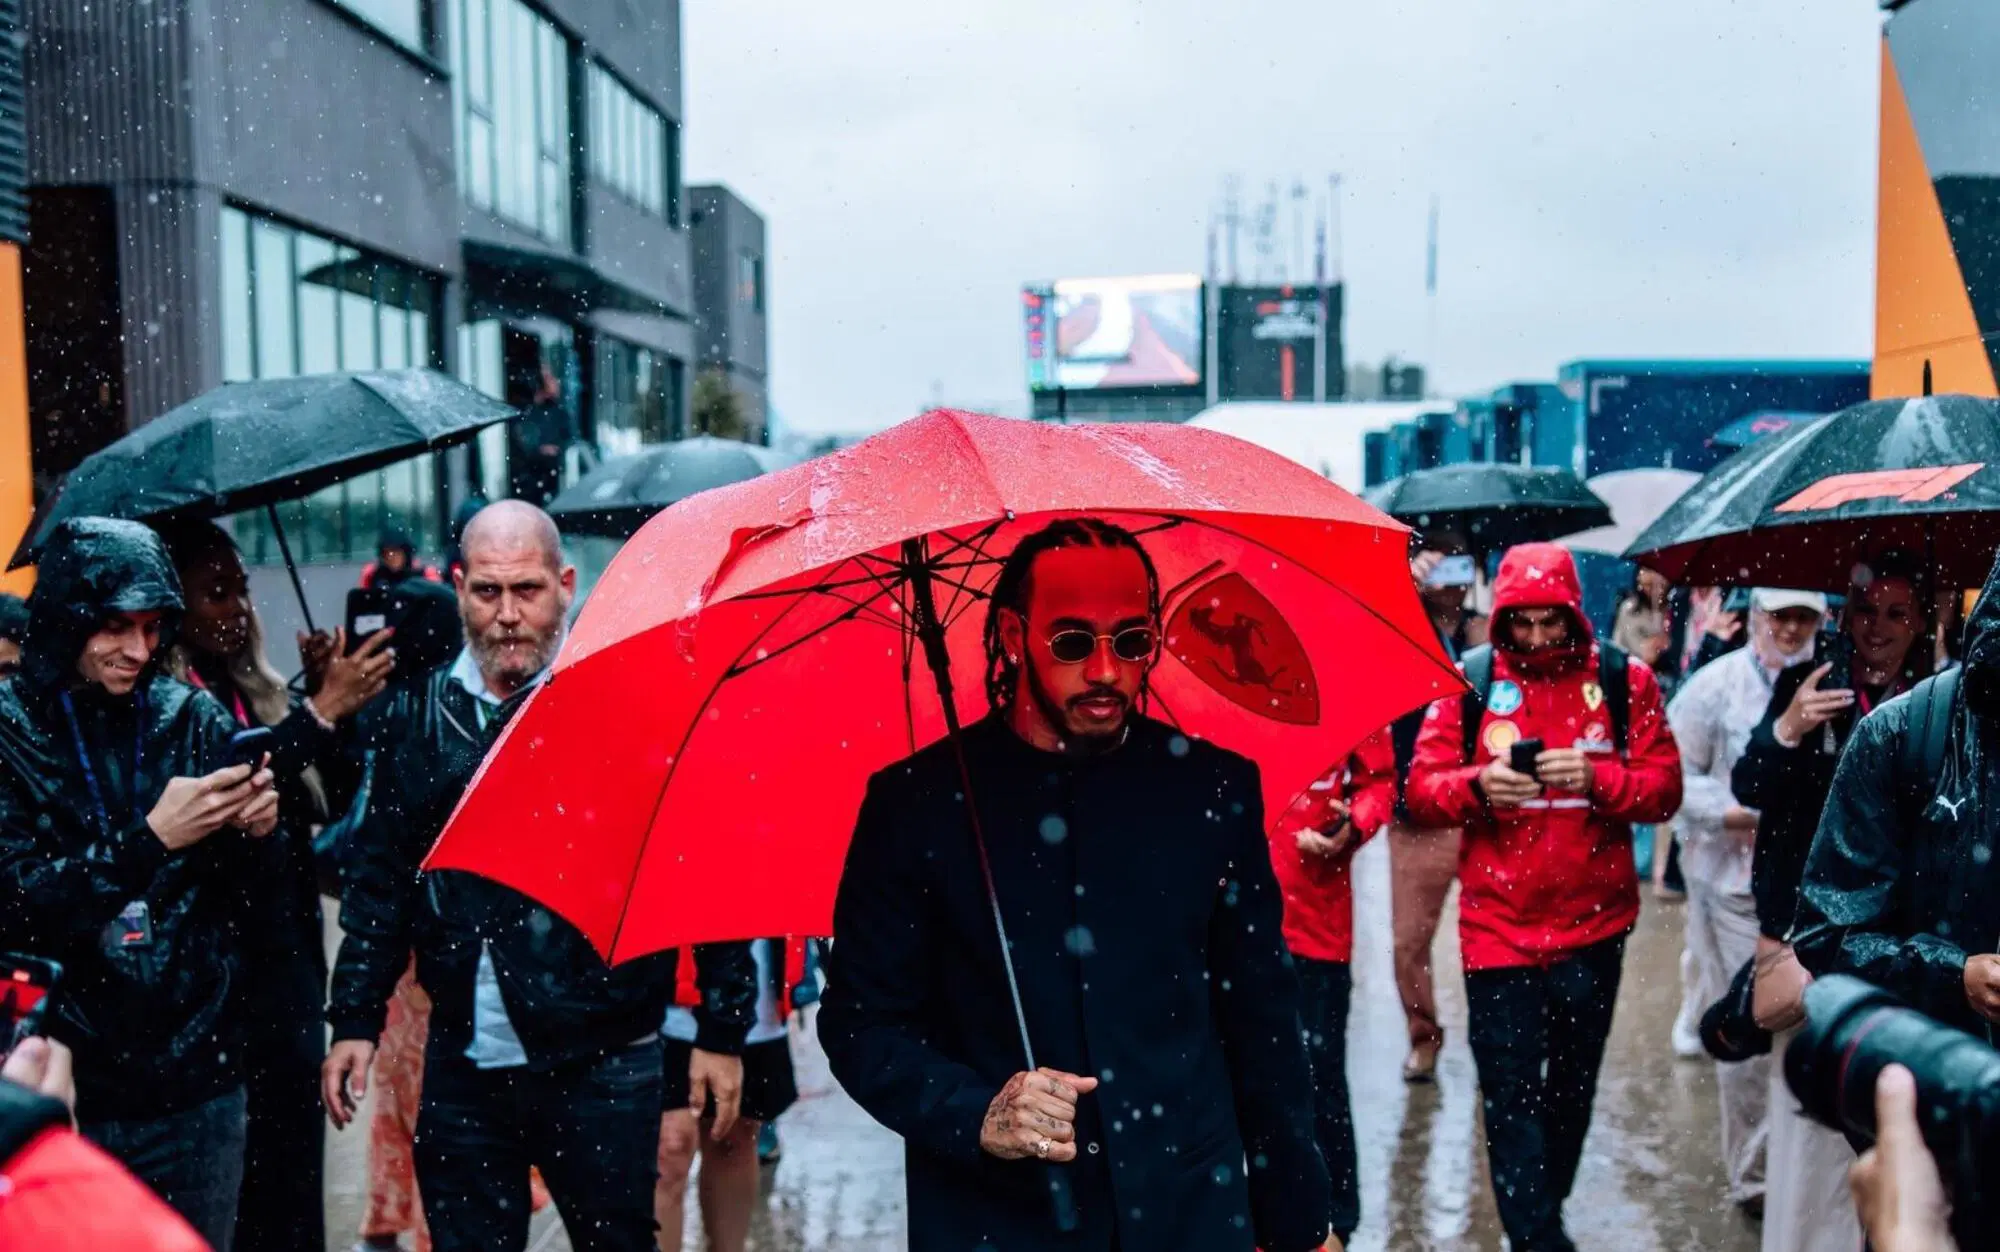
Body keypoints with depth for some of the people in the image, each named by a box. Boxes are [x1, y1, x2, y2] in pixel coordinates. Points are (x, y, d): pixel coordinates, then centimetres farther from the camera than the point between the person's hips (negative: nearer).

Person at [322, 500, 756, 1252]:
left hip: (602, 1066, -3)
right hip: (463, 1067, 4)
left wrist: (724, 1033, -7)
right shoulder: (421, 717, 5)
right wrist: (356, 1019, 7)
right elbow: (381, 878, 12)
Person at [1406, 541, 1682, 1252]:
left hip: (1594, 926, 2)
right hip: (1498, 928, -2)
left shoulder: (1623, 680, -1)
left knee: (1573, 1084, 17)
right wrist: (1478, 786, -23)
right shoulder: (1470, 682, -3)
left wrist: (1597, 778, -22)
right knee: (1512, 1094, -2)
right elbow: (1422, 790, -3)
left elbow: (1665, 787, -3)